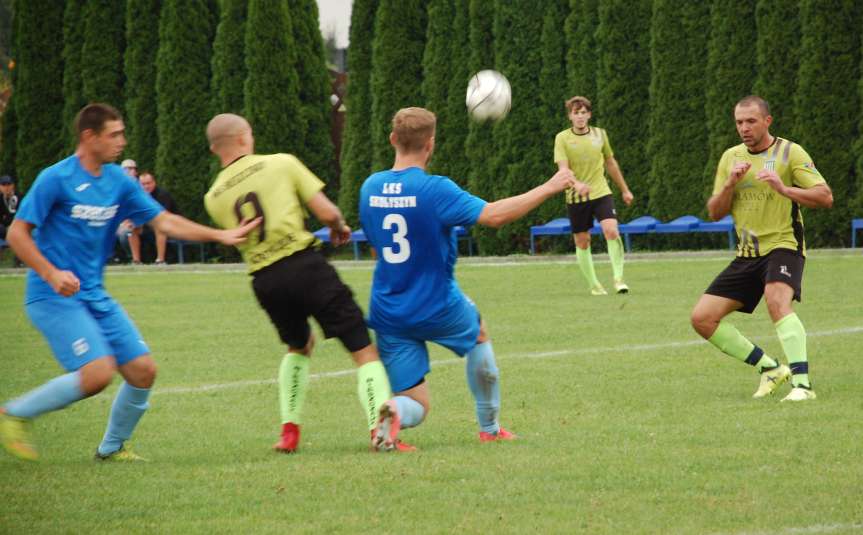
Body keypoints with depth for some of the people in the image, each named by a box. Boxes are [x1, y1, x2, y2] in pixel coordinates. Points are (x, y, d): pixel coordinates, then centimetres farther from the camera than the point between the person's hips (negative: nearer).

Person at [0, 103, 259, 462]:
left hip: (94, 295, 8)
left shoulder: (118, 182, 9)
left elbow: (164, 221, 12)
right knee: (98, 372, -23)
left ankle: (112, 447, 22)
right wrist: (51, 273, -24)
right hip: (53, 297, -8)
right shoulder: (55, 179, -11)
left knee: (143, 370, 2)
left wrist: (221, 236, 6)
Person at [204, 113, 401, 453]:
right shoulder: (281, 164, 2)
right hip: (304, 265, -4)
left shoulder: (214, 198, 11)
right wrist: (339, 228, 21)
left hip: (264, 281, 4)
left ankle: (289, 430, 22)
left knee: (298, 347, 32)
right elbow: (326, 212, -2)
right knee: (364, 351, -1)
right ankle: (380, 424, -23)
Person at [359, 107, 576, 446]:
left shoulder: (370, 188, 0)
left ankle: (390, 411, -29)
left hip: (388, 314, 4)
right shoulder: (434, 190, -18)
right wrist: (549, 188, -16)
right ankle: (489, 428, 39)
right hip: (438, 309, -4)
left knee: (415, 405, 8)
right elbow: (492, 215, -25)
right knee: (479, 333, 32)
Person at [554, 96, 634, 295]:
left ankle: (618, 278, -16)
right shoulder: (562, 138, -5)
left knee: (612, 231, -19)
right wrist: (576, 184, -35)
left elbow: (611, 163, 18)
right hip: (576, 197, -1)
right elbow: (563, 168, -15)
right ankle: (594, 285, 18)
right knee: (582, 242, 4)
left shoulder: (600, 134, 5)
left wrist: (624, 190, 23)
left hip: (601, 193, 1)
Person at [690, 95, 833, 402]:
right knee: (702, 319, -3)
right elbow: (714, 213, 8)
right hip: (747, 255, 6)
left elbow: (825, 197, -13)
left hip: (783, 245, -6)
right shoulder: (731, 158, 10)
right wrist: (730, 184, -11)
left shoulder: (790, 152, -5)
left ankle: (802, 383, -40)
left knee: (777, 300, -36)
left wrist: (783, 188, -27)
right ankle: (769, 369, 7)